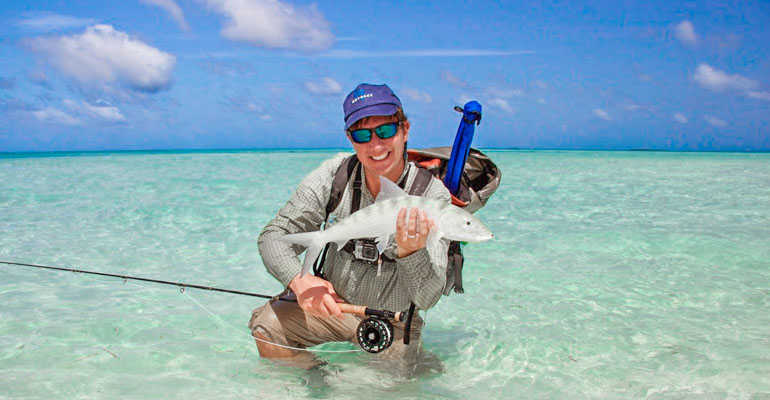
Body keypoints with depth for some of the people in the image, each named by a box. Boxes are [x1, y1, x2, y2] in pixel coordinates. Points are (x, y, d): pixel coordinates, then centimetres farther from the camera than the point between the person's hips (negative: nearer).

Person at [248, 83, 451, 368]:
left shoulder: (433, 197, -19)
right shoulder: (334, 175, -12)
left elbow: (427, 298, -25)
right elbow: (275, 235, -11)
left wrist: (410, 252, -47)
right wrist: (299, 280, -33)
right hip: (332, 305, 1)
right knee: (267, 324, -20)